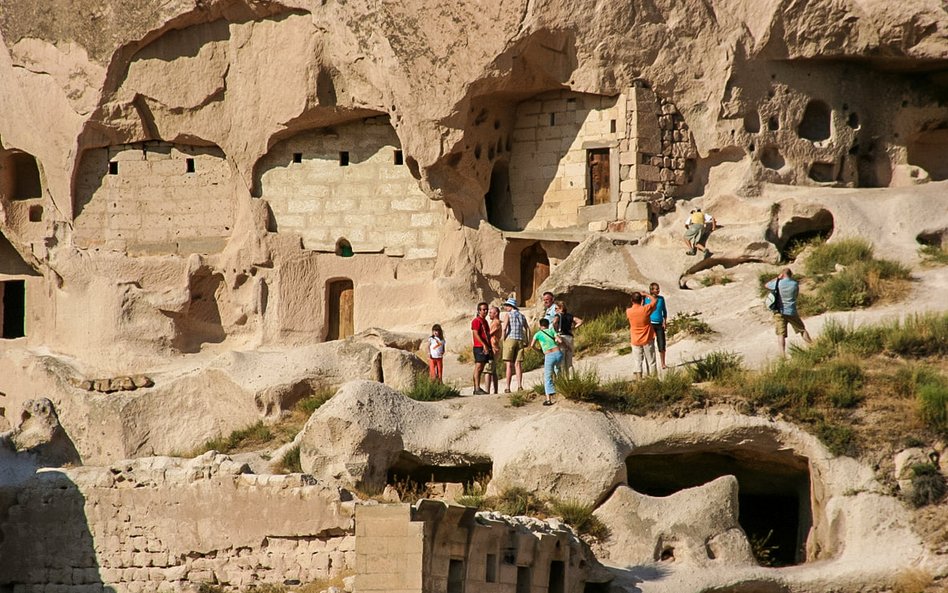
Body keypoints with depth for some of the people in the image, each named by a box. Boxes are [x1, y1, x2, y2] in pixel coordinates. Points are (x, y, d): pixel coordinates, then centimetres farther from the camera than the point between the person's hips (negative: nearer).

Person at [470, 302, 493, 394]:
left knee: (480, 369, 9)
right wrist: (484, 345, -23)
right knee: (478, 368, -11)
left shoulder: (485, 321, 21)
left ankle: (477, 389, 10)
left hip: (486, 348, 9)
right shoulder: (476, 321, -8)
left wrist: (490, 348, 21)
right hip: (479, 348, -9)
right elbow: (476, 334, -17)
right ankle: (477, 389, -15)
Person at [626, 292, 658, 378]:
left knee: (637, 362, 2)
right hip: (648, 339, -1)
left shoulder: (628, 312, -9)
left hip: (636, 341, 1)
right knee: (651, 361, 8)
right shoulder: (646, 309, -14)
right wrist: (645, 294, 11)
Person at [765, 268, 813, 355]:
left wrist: (777, 278, 15)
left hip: (779, 312, -1)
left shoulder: (778, 283, -6)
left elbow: (767, 285, 12)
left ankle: (782, 354, -14)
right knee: (802, 330, 16)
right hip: (791, 312, 1)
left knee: (781, 334, -3)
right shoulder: (795, 284, -5)